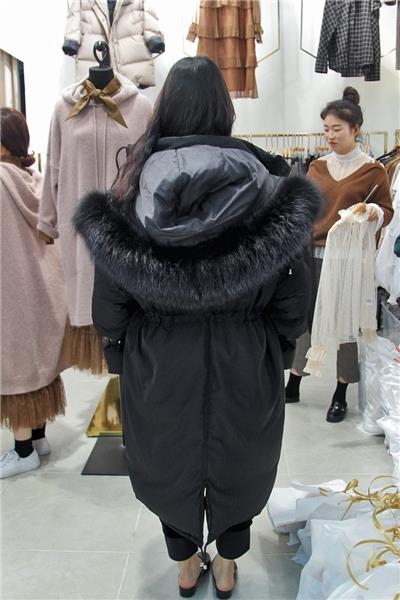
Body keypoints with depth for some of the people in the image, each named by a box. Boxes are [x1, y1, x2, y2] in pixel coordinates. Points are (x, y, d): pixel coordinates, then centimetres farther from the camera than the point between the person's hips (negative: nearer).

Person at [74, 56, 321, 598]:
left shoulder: (132, 193, -13)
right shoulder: (262, 188, -14)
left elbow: (109, 300, -8)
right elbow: (292, 294, -8)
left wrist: (121, 352, 9)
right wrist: (275, 346, 8)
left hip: (158, 363, 0)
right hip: (244, 361, 0)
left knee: (169, 457, 22)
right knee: (235, 457, 22)